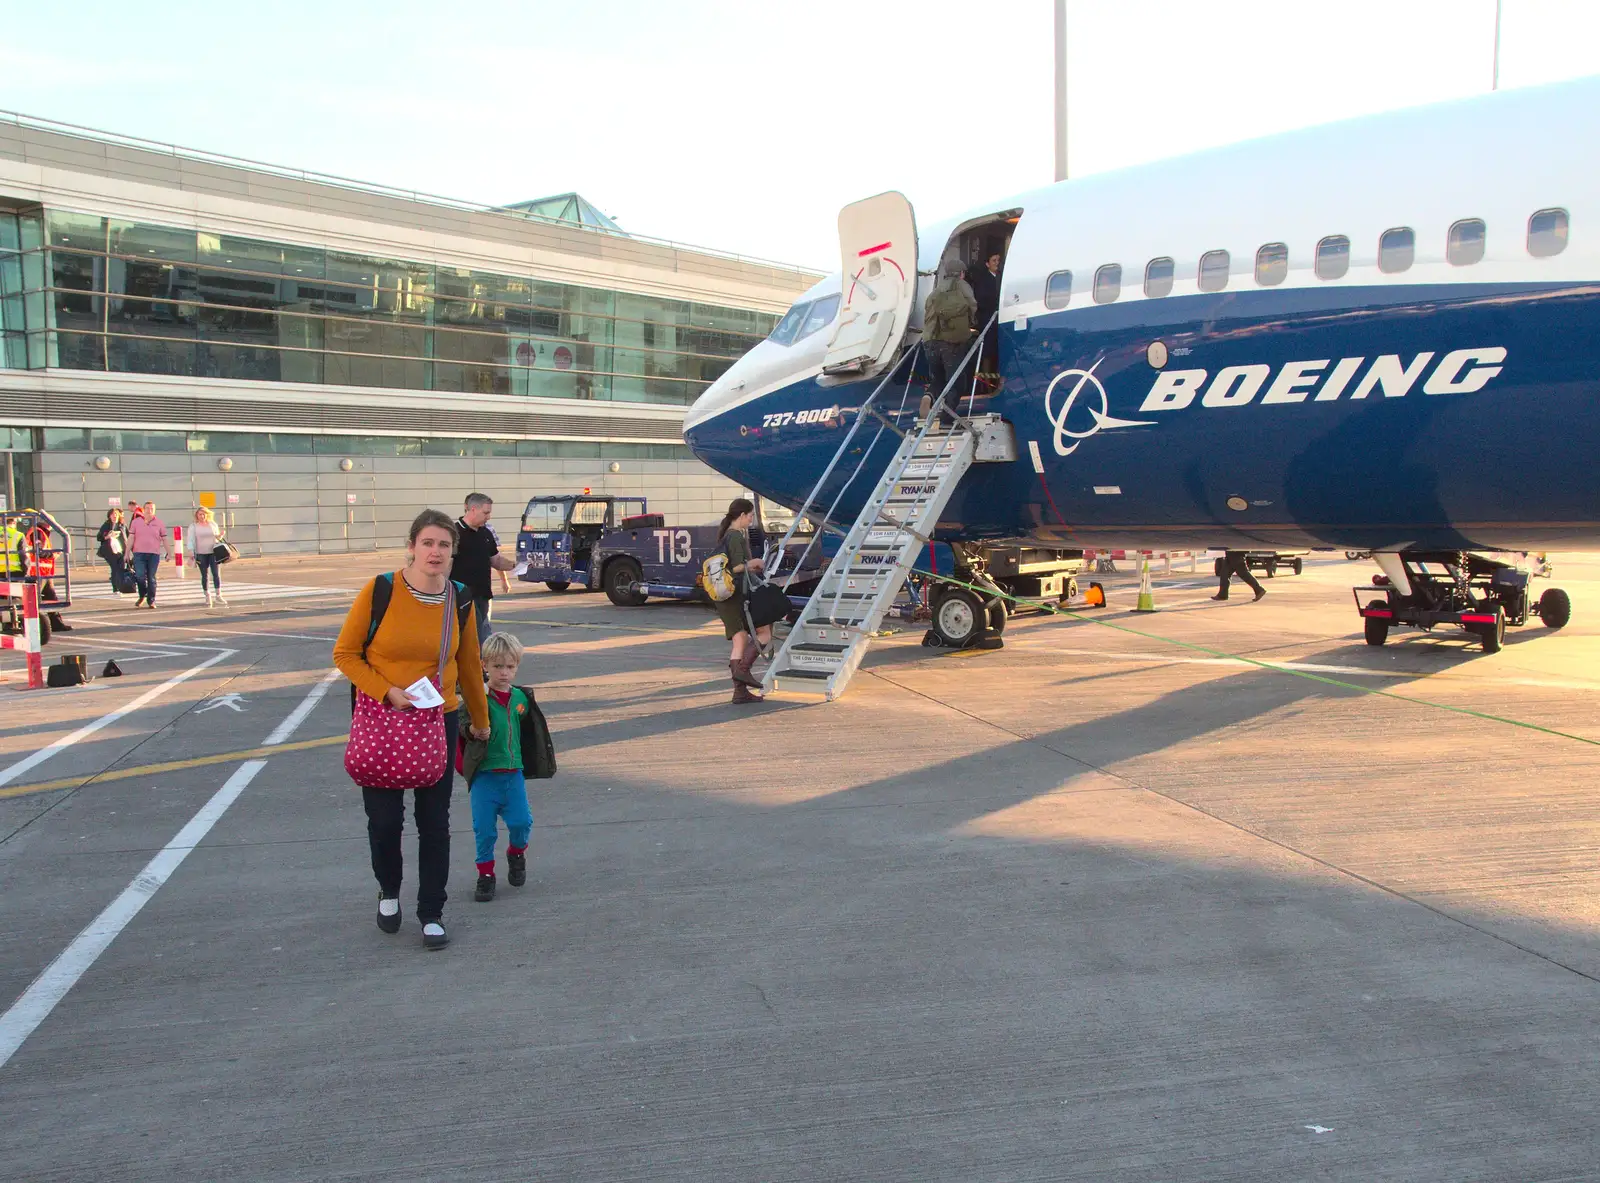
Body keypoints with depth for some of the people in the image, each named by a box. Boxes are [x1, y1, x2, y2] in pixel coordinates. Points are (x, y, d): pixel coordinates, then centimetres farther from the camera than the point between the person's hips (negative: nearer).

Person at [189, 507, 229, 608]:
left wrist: (221, 535, -5)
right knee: (204, 575, 5)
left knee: (216, 573, -9)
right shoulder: (194, 526, 3)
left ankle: (218, 596, -8)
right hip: (201, 554, -1)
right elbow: (191, 540, 0)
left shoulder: (213, 524, 10)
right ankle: (207, 596, 15)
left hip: (214, 552, 1)